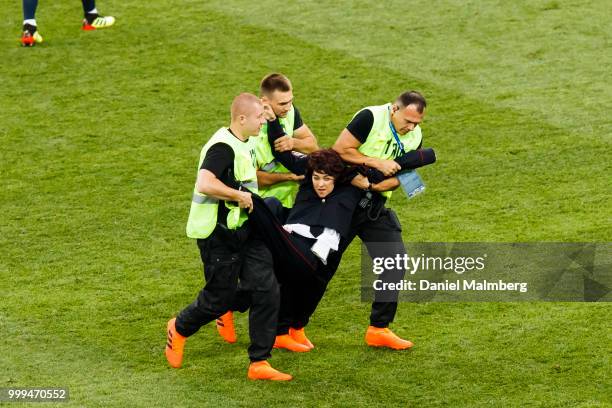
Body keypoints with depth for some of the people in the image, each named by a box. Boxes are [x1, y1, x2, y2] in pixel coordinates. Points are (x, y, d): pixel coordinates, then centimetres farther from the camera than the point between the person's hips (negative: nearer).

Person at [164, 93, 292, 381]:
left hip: (244, 231, 9)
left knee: (266, 290, -2)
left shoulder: (246, 144, 10)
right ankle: (179, 329, 35)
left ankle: (259, 363, 4)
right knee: (219, 298, 4)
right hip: (218, 235, -9)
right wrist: (240, 196, -27)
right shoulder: (223, 147, -22)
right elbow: (205, 184, -37)